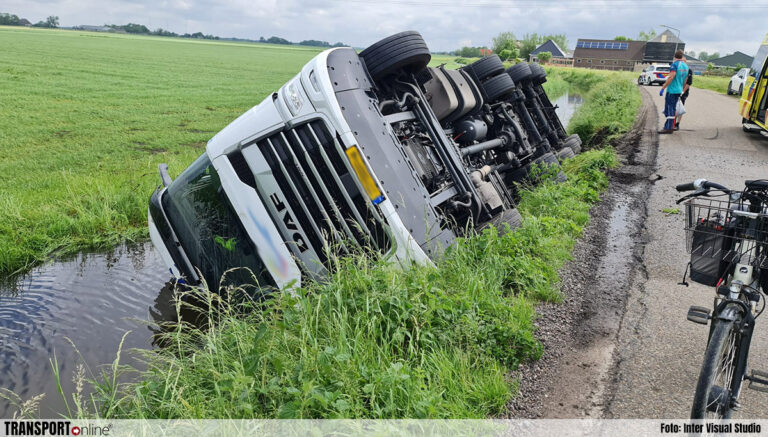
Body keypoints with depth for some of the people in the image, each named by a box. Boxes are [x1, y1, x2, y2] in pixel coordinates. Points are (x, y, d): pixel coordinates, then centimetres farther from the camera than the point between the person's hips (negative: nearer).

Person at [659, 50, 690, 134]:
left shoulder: (675, 64, -12)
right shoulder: (686, 66, 13)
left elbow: (671, 77, -22)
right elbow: (685, 80, 19)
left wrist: (663, 88, -20)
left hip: (672, 90, -8)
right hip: (679, 90, 8)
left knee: (669, 109, -7)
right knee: (673, 108, 13)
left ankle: (669, 128, -9)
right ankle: (668, 126, 18)